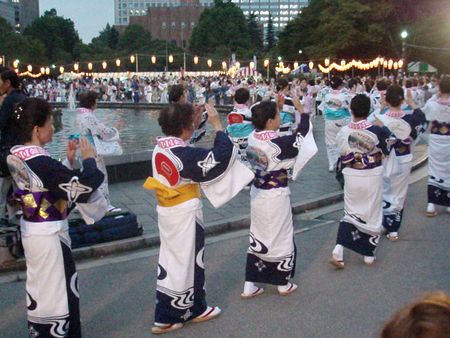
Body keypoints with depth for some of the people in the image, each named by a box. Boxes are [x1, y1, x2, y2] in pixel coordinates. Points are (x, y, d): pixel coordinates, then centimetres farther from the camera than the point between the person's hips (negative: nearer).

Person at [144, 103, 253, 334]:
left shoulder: (160, 147, 0)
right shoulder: (185, 154, -25)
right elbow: (222, 155, -23)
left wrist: (194, 119, 10)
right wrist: (217, 124, -14)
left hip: (167, 211, 8)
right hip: (184, 213, -8)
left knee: (172, 259, 19)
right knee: (187, 261, 8)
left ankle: (166, 316, 30)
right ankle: (192, 310, 27)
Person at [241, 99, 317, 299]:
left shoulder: (253, 137, -6)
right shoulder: (278, 143, -24)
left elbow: (266, 125, 16)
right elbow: (302, 135, -10)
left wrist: (278, 106, 11)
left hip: (257, 193, 6)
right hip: (276, 197, -6)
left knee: (258, 237, 17)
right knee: (280, 238, 12)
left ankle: (249, 286, 20)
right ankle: (283, 284, 29)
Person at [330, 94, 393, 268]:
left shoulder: (343, 132, -9)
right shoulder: (377, 130, -17)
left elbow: (342, 156, 0)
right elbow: (387, 150, -1)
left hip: (351, 176, 2)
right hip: (372, 176, -2)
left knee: (351, 212, 17)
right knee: (372, 213, 14)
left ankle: (339, 249, 0)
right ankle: (369, 254, 24)